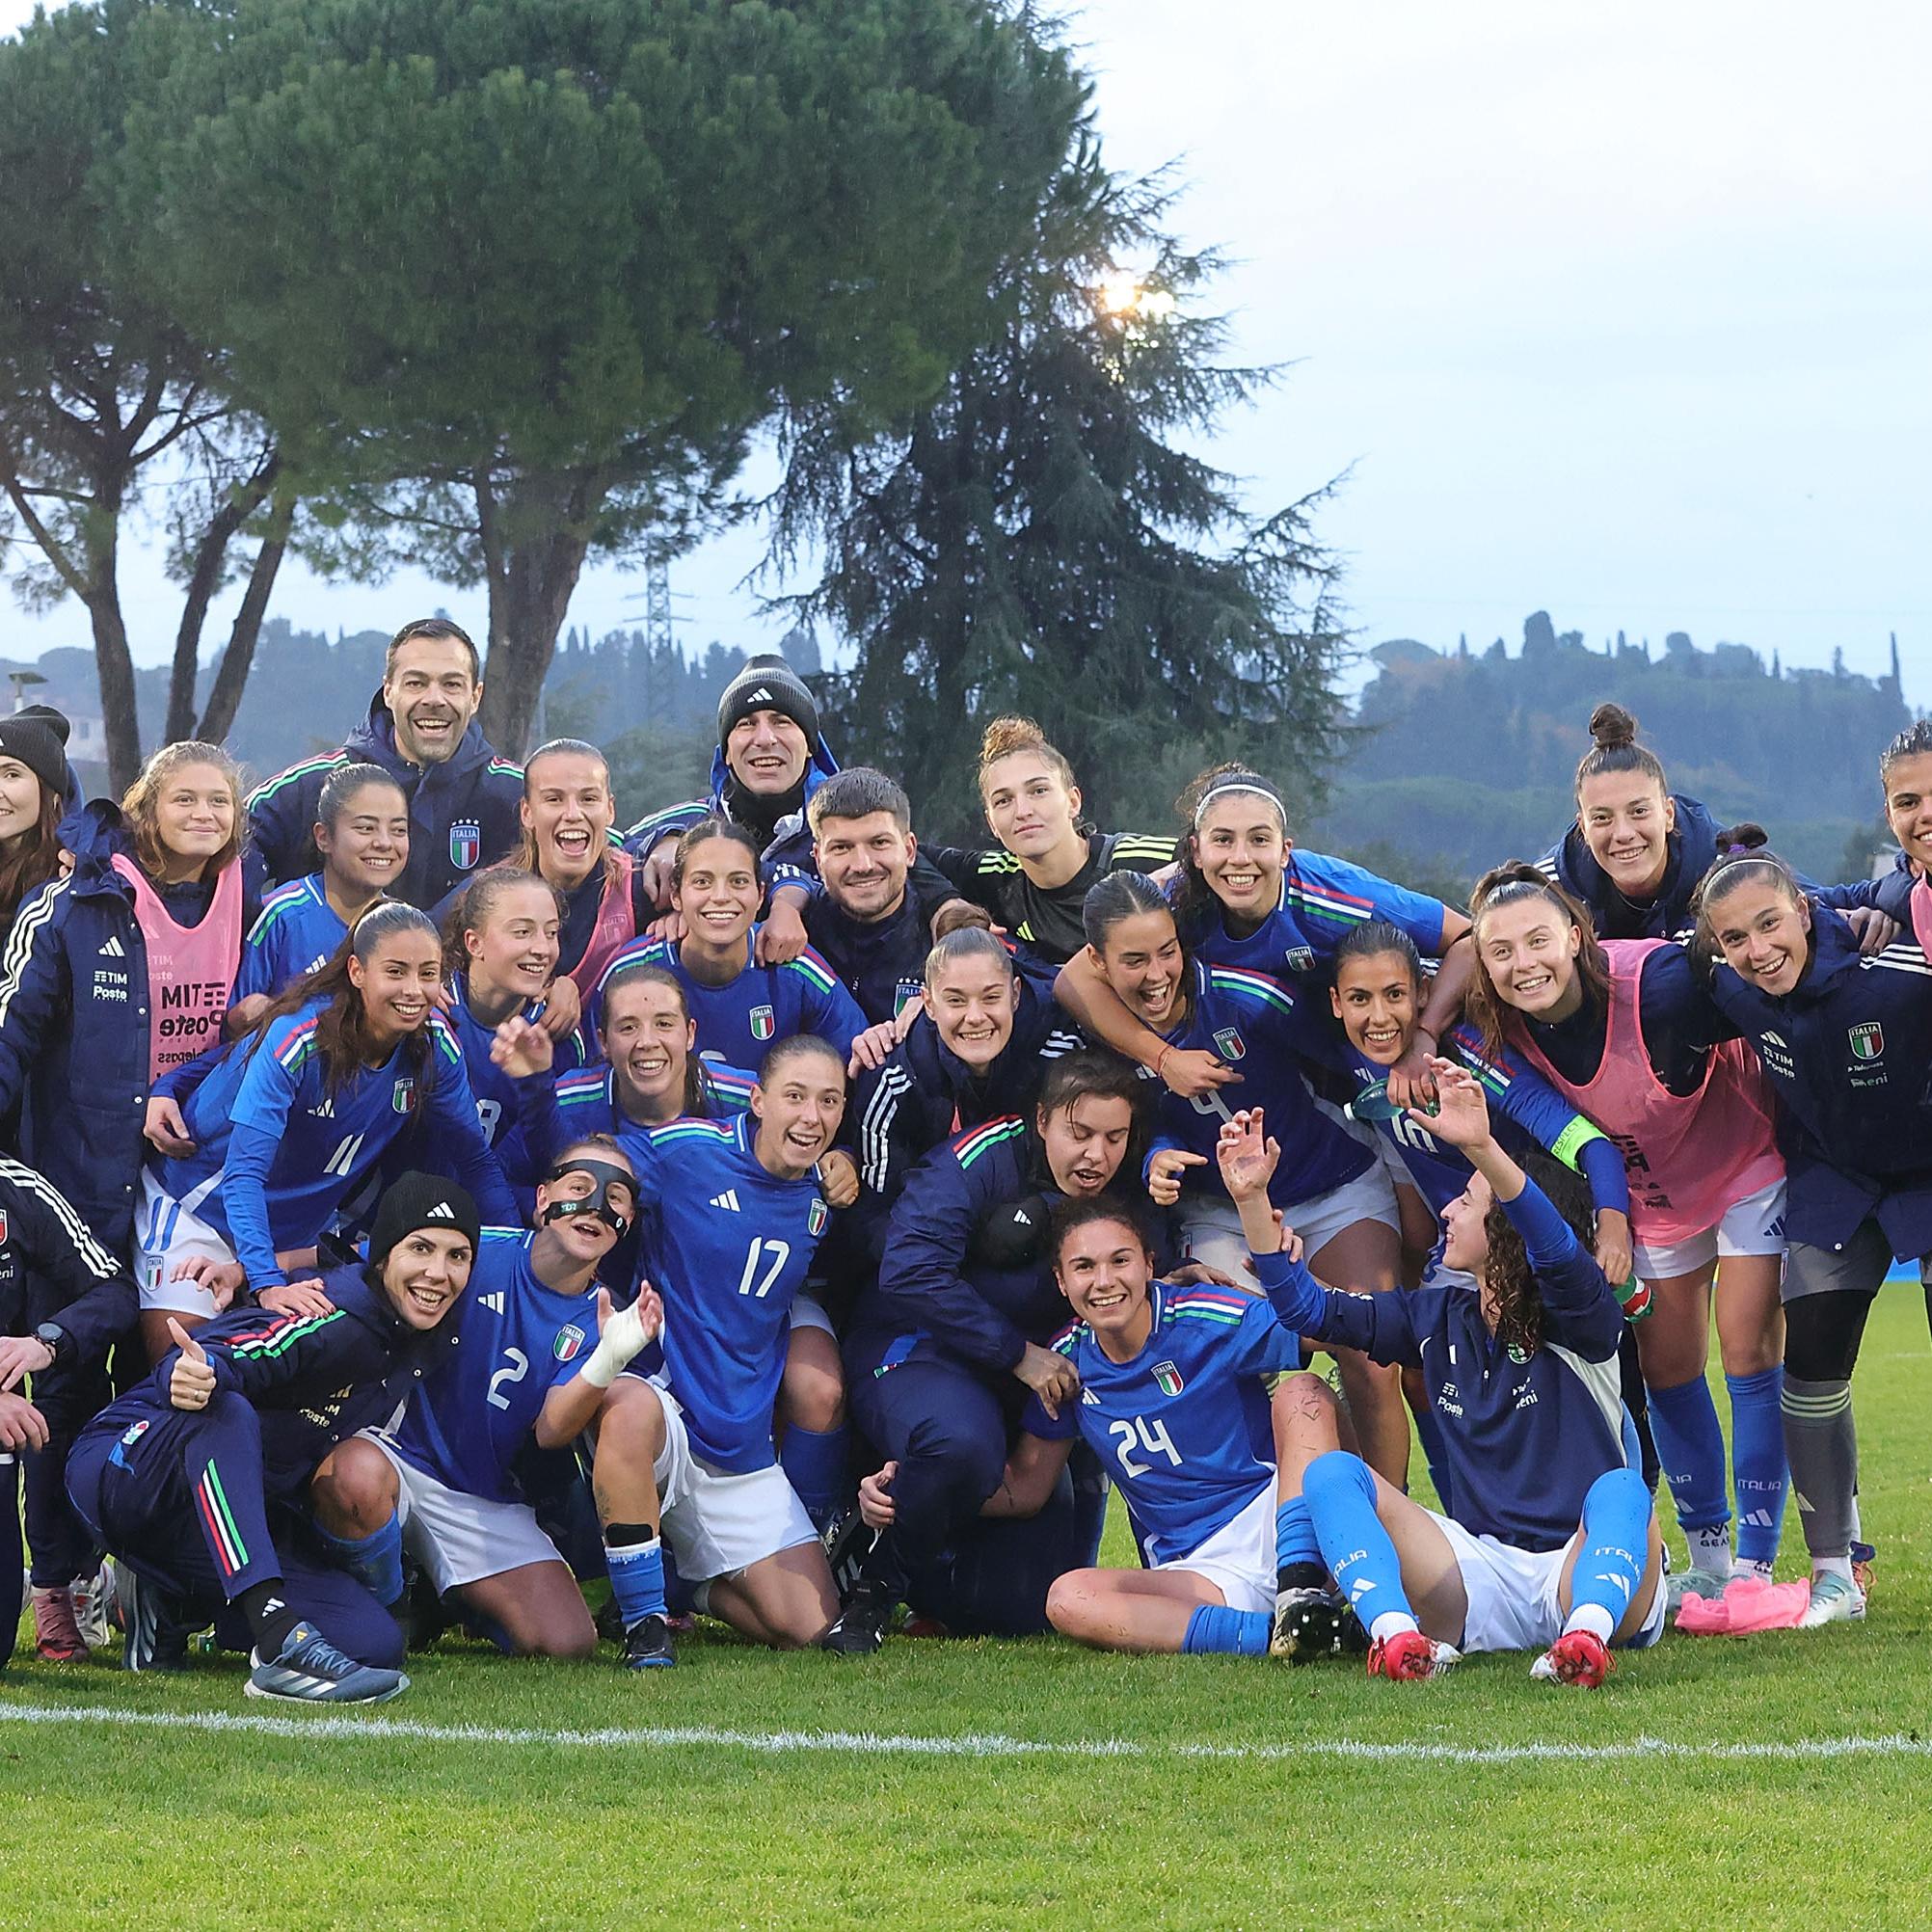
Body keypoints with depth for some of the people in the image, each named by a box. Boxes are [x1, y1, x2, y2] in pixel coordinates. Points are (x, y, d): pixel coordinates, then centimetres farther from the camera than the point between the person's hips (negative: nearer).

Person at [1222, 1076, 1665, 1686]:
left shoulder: (1579, 1322, -6)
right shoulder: (1440, 1319, 13)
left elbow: (1559, 1253, -29)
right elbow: (1308, 1308, 14)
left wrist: (1482, 1148, -44)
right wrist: (1252, 1198, 1)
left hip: (1580, 1569, -5)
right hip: (1480, 1582, 5)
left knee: (1620, 1489, -35)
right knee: (1330, 1471, -13)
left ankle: (1587, 1633, -61)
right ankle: (1397, 1635, -40)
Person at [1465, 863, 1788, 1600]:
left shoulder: (1663, 986, -35)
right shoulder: (1505, 1028, -20)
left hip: (1746, 1165, -5)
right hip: (1653, 1191, 5)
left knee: (1749, 1352, -8)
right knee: (1666, 1367, 7)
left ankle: (1753, 1565, -4)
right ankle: (1706, 1558, 21)